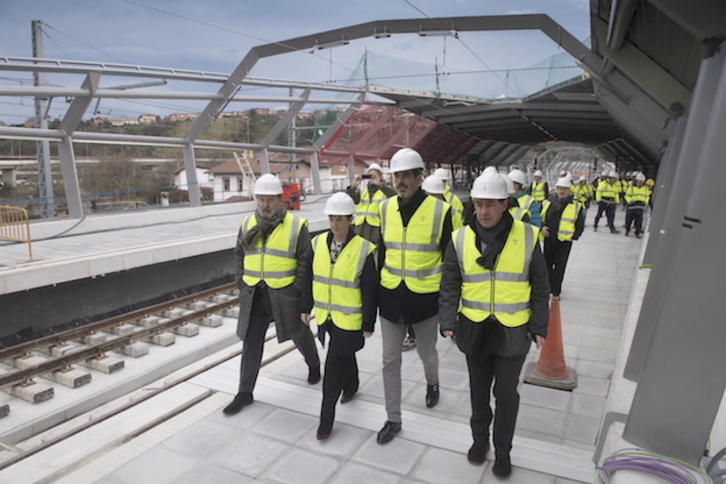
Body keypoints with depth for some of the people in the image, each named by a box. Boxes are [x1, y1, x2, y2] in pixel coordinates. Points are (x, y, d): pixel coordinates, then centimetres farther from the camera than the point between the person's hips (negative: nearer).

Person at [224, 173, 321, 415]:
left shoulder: (296, 225, -9)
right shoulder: (247, 224, 5)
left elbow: (305, 260, -7)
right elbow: (239, 256, 16)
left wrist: (297, 289, -12)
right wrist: (241, 283, 7)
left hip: (284, 295, -3)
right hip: (254, 295, 4)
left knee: (299, 334, 17)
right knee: (251, 343, 8)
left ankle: (314, 365, 46)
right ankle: (245, 392, 21)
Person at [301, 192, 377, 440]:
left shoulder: (363, 249, -16)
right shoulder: (318, 243, -2)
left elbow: (369, 290, -11)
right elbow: (309, 278, 7)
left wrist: (368, 323, -8)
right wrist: (306, 307, 10)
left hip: (349, 318, -5)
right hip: (324, 315, 5)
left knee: (333, 367, -3)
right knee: (344, 355, 25)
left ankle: (326, 417, 12)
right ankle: (351, 386, 51)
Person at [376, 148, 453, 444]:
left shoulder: (440, 210, -11)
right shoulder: (386, 207, 1)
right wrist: (378, 287, 13)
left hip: (425, 297, -3)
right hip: (390, 296, 3)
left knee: (426, 352, 18)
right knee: (390, 359, 8)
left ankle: (432, 384, 53)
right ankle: (393, 419, 24)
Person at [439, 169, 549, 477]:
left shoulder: (527, 237, -7)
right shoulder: (461, 239, -5)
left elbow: (539, 287, 0)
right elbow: (450, 286, -2)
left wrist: (539, 326, -2)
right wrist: (448, 322, -11)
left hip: (512, 331, -1)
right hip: (474, 328, 2)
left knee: (506, 393, 11)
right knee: (479, 388, 19)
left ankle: (503, 450, 33)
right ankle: (479, 439, 42)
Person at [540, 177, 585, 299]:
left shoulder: (575, 206, 0)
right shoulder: (547, 203, 3)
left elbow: (580, 225, 6)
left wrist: (574, 236, -5)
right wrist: (542, 227, -7)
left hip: (565, 242, -2)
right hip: (548, 240, 2)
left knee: (559, 267, 2)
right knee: (547, 265, 11)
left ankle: (556, 292, 14)